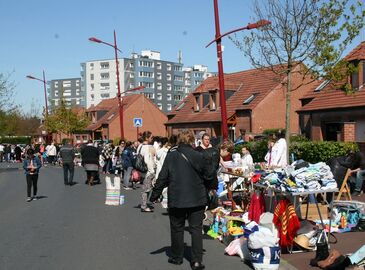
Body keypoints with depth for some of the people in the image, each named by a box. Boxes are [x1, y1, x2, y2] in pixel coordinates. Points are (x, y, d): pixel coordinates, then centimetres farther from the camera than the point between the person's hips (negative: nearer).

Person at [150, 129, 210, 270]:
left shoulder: (171, 155, -6)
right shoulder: (199, 156, -6)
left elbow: (163, 177, -5)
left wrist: (155, 194, 4)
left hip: (176, 199, 0)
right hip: (197, 199, 0)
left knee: (177, 228, 15)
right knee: (196, 229, 7)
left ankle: (176, 257, 26)